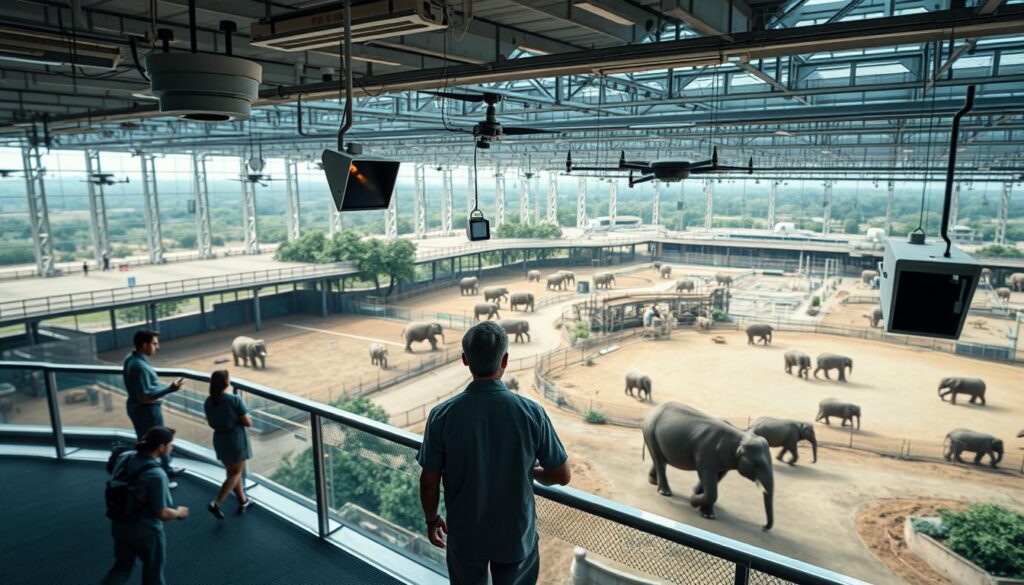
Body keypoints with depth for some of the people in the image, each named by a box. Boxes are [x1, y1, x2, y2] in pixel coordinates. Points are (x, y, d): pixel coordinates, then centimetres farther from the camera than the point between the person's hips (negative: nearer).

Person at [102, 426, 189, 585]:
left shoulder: (124, 457, -10)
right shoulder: (156, 475, -30)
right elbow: (162, 513, -24)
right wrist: (178, 512, -4)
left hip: (119, 524, 6)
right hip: (146, 530, -6)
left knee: (122, 566, 27)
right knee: (153, 569, 20)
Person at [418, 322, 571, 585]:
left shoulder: (442, 415, -20)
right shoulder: (531, 412, -20)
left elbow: (429, 482, -10)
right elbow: (562, 475, -11)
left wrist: (431, 520, 8)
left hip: (464, 534, 1)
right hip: (516, 534, 0)